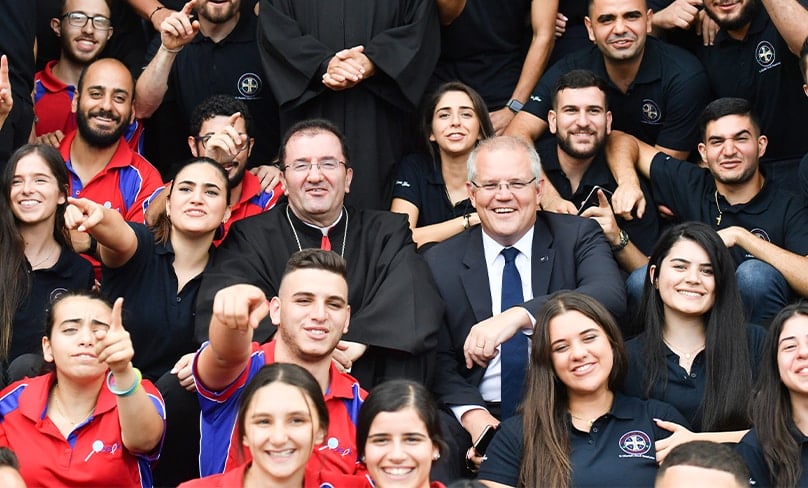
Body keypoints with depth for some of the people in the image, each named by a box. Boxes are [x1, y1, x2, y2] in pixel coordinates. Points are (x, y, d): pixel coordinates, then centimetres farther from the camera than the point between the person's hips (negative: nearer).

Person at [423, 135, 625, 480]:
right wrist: (471, 414, -15)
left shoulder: (578, 237, 2)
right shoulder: (441, 262, 7)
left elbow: (611, 295, -20)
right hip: (482, 416, 1)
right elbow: (440, 360, 7)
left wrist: (519, 316, -34)